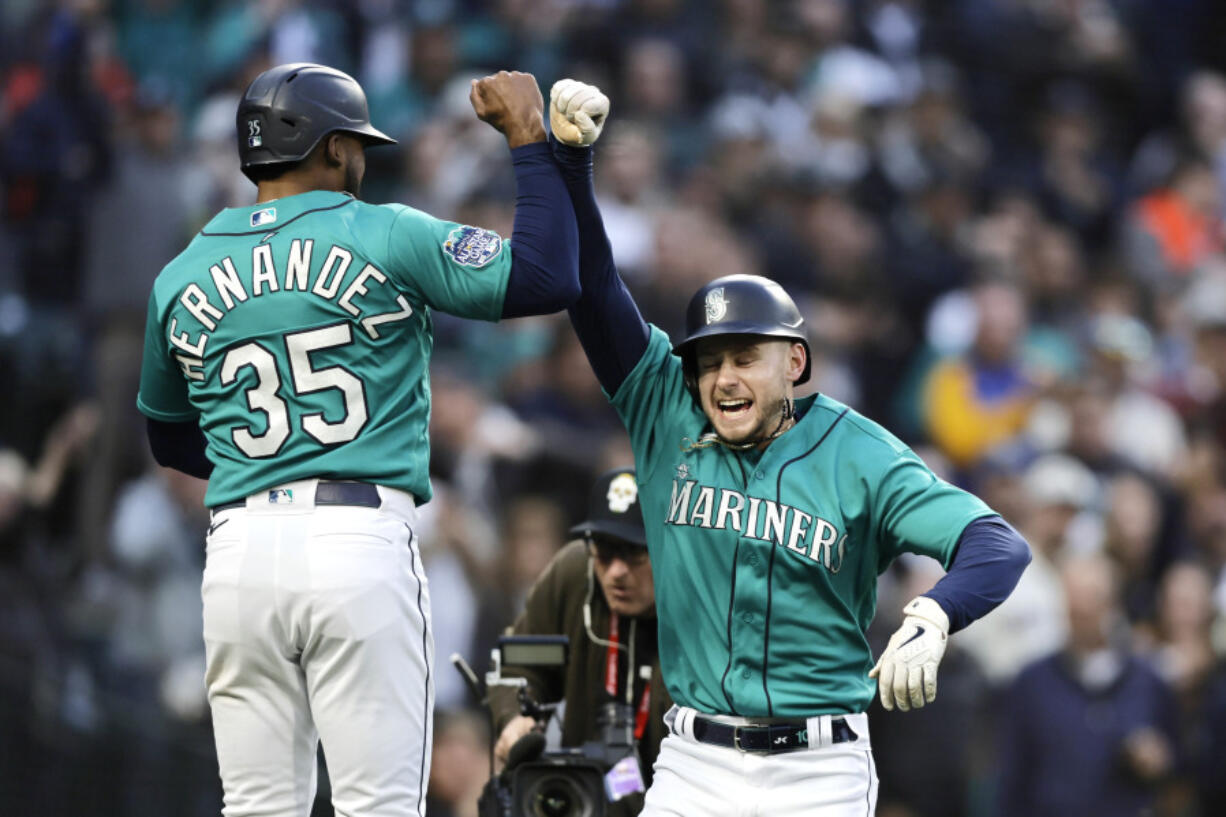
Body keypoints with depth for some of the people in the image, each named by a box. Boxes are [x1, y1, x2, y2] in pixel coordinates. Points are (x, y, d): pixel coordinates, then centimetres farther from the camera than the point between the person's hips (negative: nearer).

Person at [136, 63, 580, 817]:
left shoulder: (181, 281, 12)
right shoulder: (387, 240, -1)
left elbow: (170, 440, 25)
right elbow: (550, 276, -3)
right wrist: (530, 140, 6)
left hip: (240, 550, 4)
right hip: (362, 542, -4)